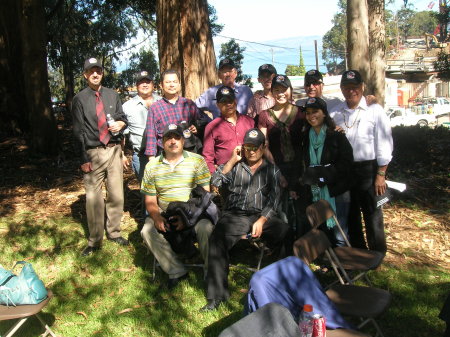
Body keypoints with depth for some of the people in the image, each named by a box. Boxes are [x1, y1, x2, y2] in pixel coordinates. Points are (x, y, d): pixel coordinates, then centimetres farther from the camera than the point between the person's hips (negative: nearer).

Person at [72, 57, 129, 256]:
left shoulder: (112, 95, 11)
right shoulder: (80, 99, 1)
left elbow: (122, 116, 19)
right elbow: (78, 130, -2)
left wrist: (121, 123, -7)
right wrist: (83, 159, -7)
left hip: (114, 150, 3)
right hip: (93, 153, -3)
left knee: (116, 194, 8)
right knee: (93, 197, -3)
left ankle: (114, 232, 24)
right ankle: (94, 241, 9)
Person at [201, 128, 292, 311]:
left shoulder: (272, 170, 16)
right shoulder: (235, 166, 19)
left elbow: (274, 199, 4)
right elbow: (215, 181, 2)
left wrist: (261, 221, -11)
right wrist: (232, 160, 1)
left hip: (262, 215, 0)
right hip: (235, 215, 0)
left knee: (287, 234, -29)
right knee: (217, 239, -30)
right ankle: (217, 294, -23)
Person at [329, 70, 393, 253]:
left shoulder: (374, 110, -5)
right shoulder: (335, 113, 7)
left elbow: (384, 144, -7)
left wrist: (381, 174, -10)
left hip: (368, 168, -4)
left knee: (372, 215, 2)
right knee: (350, 215, 15)